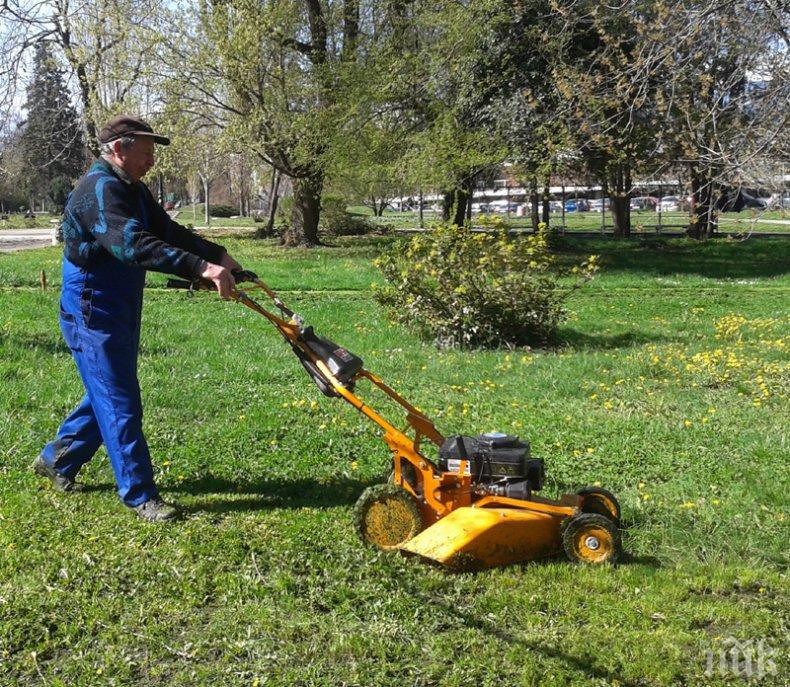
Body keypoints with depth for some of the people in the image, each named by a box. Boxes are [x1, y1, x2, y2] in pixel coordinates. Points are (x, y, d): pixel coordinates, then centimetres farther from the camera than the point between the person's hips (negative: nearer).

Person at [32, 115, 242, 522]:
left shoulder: (131, 190, 11)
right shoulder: (99, 190, -22)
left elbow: (167, 231, 10)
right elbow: (134, 245, -37)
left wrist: (217, 255, -5)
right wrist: (200, 267, -44)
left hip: (120, 312, 10)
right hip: (93, 314, -10)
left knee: (107, 396, 20)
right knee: (120, 405, -5)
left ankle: (56, 460, 37)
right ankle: (140, 495, 3)